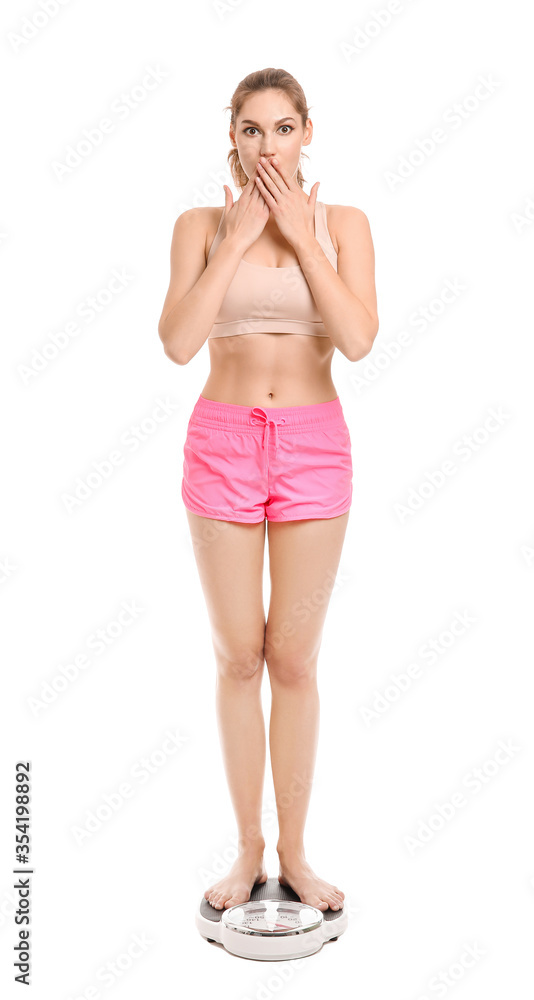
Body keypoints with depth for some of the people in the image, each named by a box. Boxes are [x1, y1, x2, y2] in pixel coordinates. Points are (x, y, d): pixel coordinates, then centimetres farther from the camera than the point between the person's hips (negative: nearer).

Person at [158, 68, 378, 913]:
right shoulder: (202, 225, 3)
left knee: (293, 660, 5)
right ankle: (248, 848, 25)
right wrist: (239, 236, -11)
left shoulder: (342, 224, 3)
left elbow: (357, 338, -13)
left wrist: (298, 231, -10)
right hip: (222, 443, 0)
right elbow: (178, 343, -12)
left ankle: (294, 852, 23)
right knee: (238, 657, 7)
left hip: (313, 446, 0)